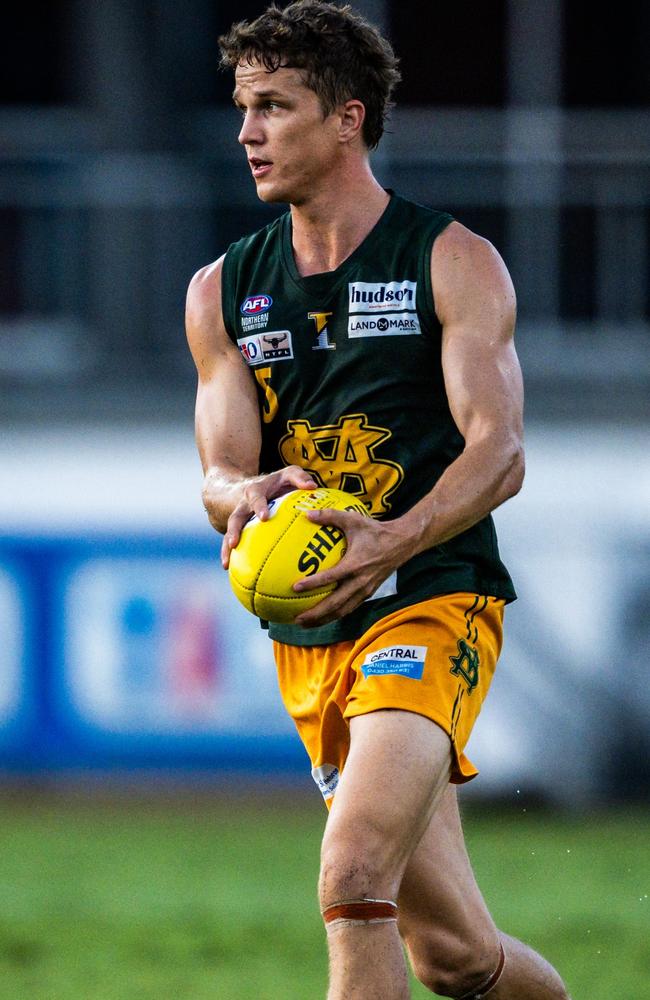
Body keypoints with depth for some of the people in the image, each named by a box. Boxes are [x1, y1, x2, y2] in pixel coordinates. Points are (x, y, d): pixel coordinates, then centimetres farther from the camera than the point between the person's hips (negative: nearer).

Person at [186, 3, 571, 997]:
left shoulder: (455, 265, -2)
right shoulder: (224, 291, 12)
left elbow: (498, 455, -11)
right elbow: (221, 470, 7)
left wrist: (393, 542, -29)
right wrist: (245, 495, -19)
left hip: (435, 601, -5)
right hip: (307, 639, 5)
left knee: (354, 881, -26)